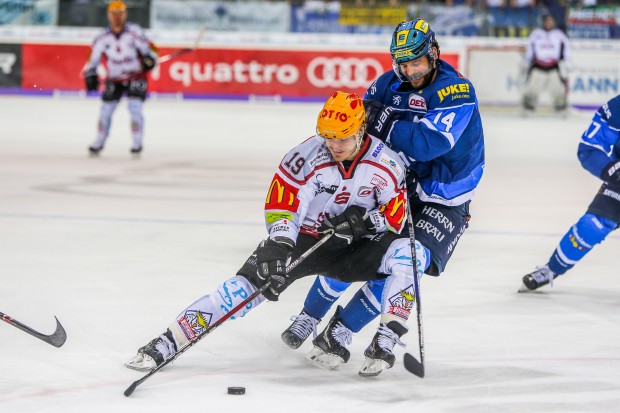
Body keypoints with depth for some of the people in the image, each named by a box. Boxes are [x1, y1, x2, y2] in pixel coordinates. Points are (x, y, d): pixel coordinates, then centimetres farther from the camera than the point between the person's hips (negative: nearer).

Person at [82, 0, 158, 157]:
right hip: (114, 79, 3)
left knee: (135, 108, -17)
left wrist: (150, 59, -23)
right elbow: (93, 58, 0)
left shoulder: (134, 32, -12)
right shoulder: (103, 38, -7)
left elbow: (149, 48, -4)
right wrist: (90, 75, -10)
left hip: (136, 76, -2)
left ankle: (137, 143, -9)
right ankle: (99, 142, 20)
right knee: (106, 110, 3)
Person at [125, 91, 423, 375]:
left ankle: (385, 340, -22)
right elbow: (282, 205, -18)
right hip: (304, 239, -1)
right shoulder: (306, 157, -17)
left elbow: (396, 215, -8)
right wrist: (277, 246, -32)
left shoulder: (386, 163, -12)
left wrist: (366, 219, -26)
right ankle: (169, 341, -18)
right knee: (253, 281, -20)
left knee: (403, 251, -25)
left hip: (353, 246, 1)